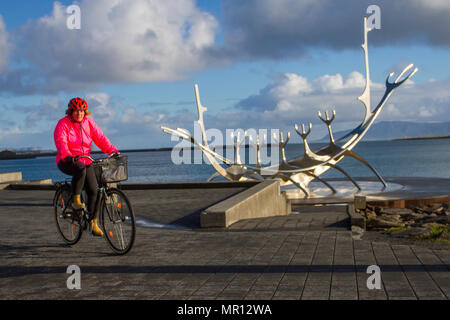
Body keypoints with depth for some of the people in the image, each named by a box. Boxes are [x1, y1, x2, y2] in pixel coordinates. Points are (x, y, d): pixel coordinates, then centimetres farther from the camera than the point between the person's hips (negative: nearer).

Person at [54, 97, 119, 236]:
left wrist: (113, 151, -20)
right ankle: (75, 200, -22)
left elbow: (100, 138, -3)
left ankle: (93, 223, 3)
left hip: (85, 161, 4)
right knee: (80, 168, -38)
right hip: (66, 162, -4)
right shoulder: (63, 124, -8)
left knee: (93, 190, -7)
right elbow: (60, 142, -23)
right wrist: (68, 156, -42)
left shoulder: (89, 123, 4)